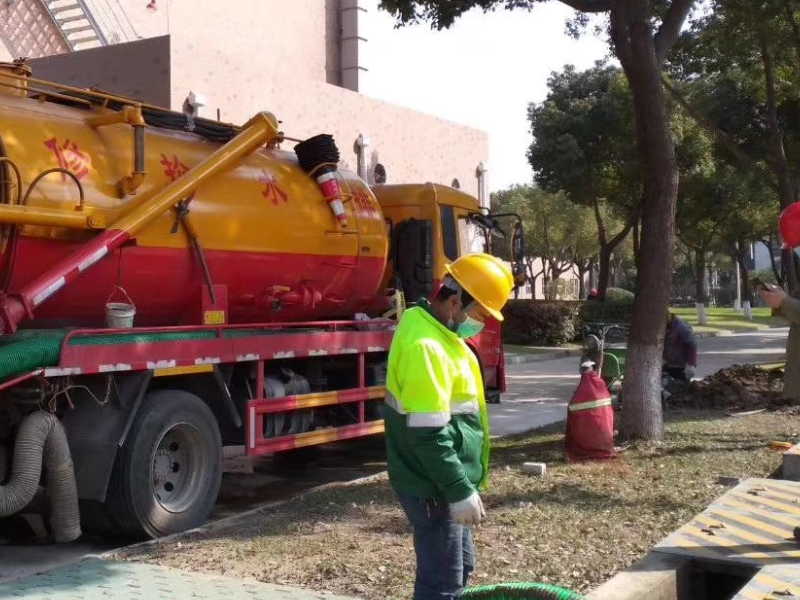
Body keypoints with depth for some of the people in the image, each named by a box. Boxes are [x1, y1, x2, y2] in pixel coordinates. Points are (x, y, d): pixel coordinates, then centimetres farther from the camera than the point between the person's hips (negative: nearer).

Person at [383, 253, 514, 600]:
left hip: (443, 483, 10)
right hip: (435, 489, -10)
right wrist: (460, 492, -22)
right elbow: (428, 435, -28)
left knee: (459, 568, 21)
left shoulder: (436, 329, 8)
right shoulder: (425, 346, -26)